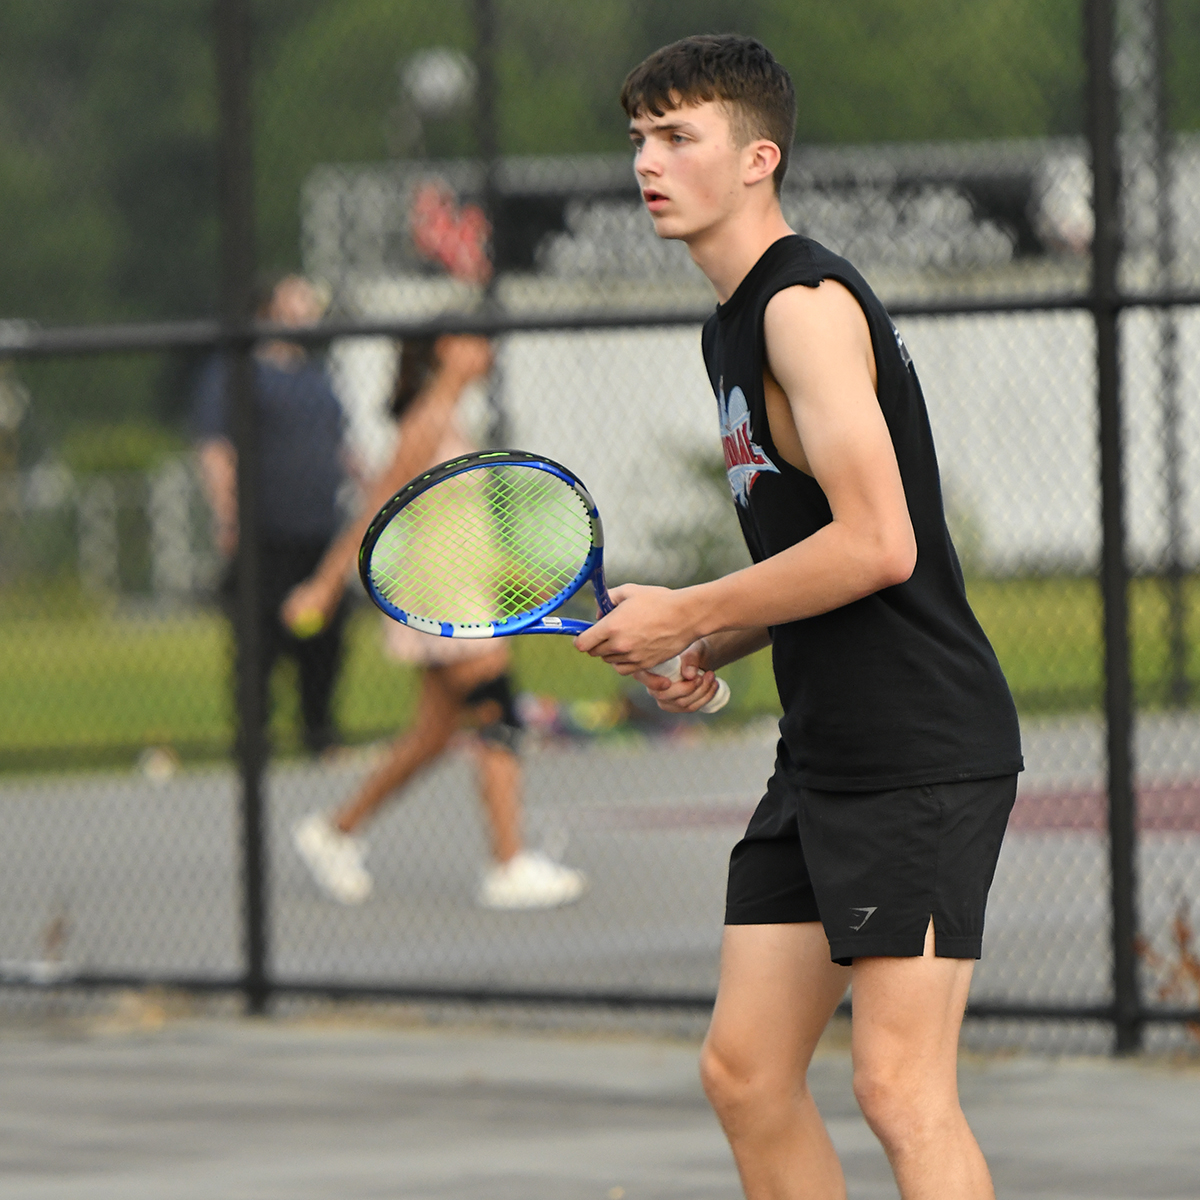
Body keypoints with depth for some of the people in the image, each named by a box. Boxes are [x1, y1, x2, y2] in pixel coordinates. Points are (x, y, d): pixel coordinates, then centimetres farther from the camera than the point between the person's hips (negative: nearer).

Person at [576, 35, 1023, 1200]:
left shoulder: (806, 304, -13)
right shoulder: (730, 326, 18)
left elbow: (876, 544, -22)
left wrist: (684, 614, -12)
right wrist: (712, 647, 10)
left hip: (922, 752, -10)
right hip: (822, 756, 10)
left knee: (900, 1091, -13)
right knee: (745, 1072, 8)